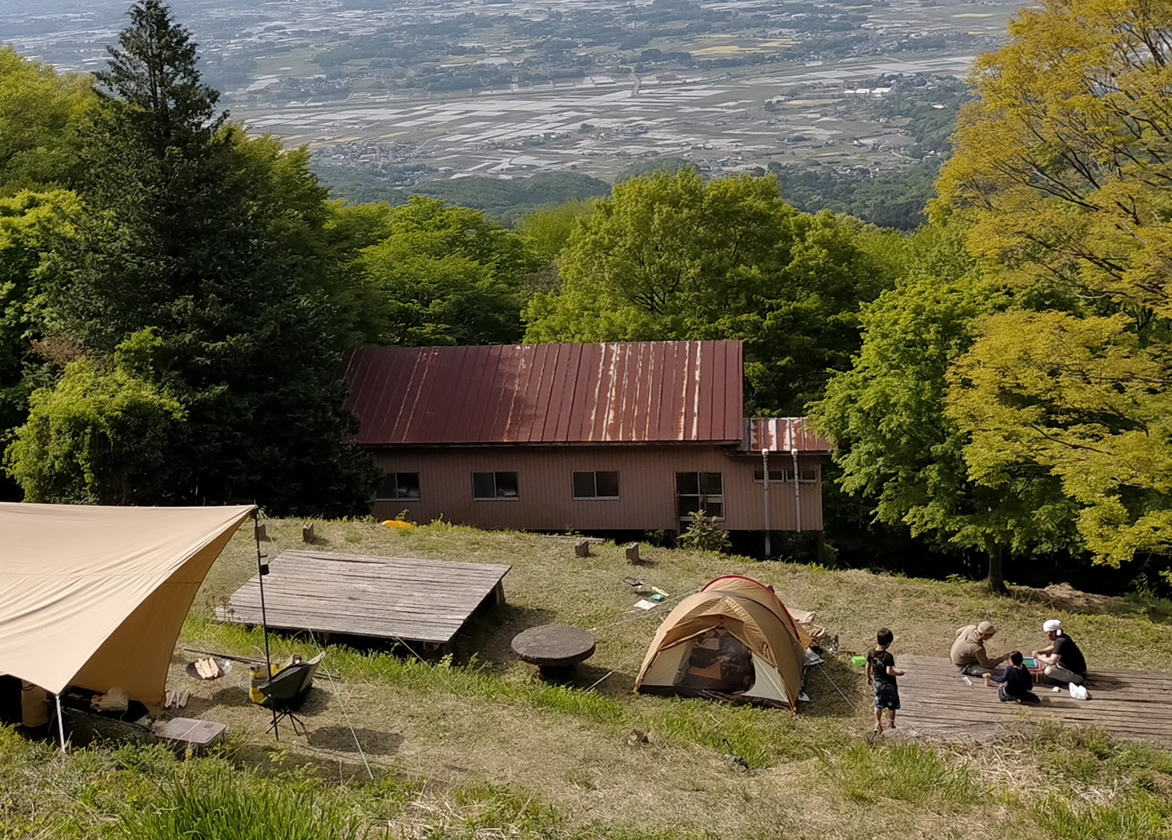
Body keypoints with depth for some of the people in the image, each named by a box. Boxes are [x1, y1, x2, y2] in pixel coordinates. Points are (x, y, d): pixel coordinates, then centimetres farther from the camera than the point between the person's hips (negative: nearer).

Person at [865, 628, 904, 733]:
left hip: (877, 682, 4)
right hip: (889, 684, -4)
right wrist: (899, 673, -14)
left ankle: (878, 723, 20)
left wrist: (869, 677, 16)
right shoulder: (888, 656, -27)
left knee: (878, 704, 18)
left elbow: (868, 667, 0)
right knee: (892, 704, 18)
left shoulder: (871, 653, -10)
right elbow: (889, 671, -31)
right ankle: (892, 722, 33)